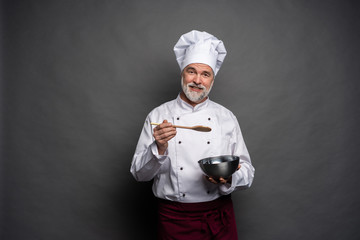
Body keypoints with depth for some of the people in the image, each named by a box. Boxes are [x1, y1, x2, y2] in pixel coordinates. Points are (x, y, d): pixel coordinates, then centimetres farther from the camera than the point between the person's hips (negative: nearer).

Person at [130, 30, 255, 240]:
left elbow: (247, 173, 2)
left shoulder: (227, 118, 0)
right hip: (174, 220, -1)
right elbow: (139, 173, -5)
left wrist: (227, 178, -18)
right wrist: (159, 148, -22)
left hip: (219, 219, 2)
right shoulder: (158, 116, -4)